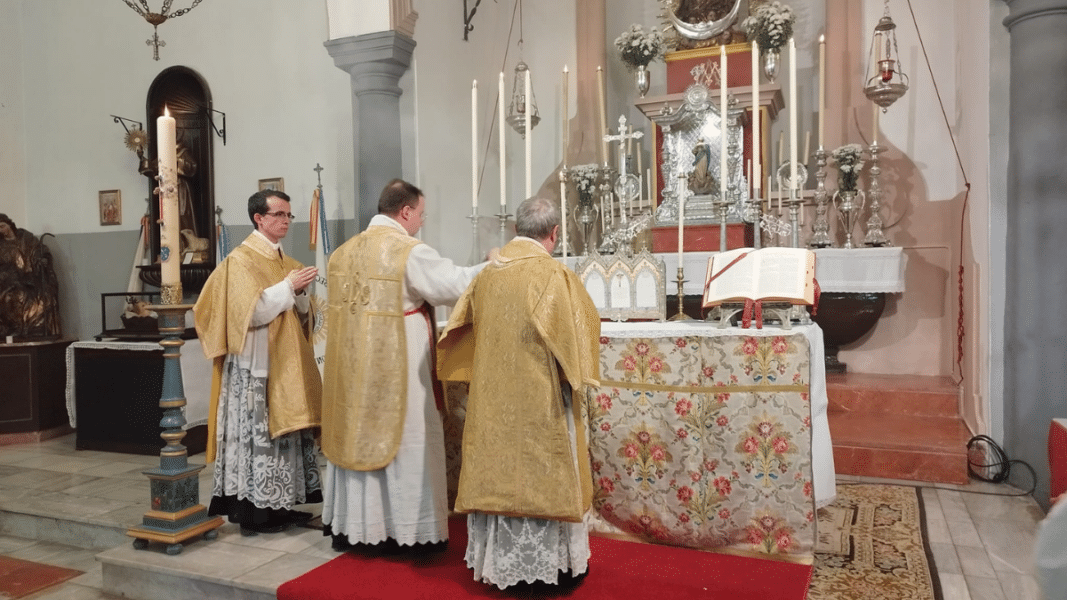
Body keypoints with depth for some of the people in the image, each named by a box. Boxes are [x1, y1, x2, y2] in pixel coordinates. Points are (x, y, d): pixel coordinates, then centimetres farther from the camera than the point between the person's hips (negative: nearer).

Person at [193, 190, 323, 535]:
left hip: (284, 361, 8)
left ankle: (279, 505, 19)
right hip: (255, 365, -8)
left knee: (284, 430, 10)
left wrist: (299, 291, -4)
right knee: (257, 435, -4)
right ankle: (254, 513, 4)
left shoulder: (283, 260, 14)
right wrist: (287, 286, -19)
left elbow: (299, 311, 16)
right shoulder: (240, 260, -10)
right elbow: (250, 312, -20)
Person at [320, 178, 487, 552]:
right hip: (397, 366, -7)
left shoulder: (344, 252, 7)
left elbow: (350, 304, 14)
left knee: (359, 436, 16)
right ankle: (412, 530, 14)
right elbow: (455, 284, -13)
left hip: (354, 365, 7)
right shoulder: (410, 251, -15)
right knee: (407, 444, 4)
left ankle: (351, 525, 26)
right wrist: (490, 266, 2)